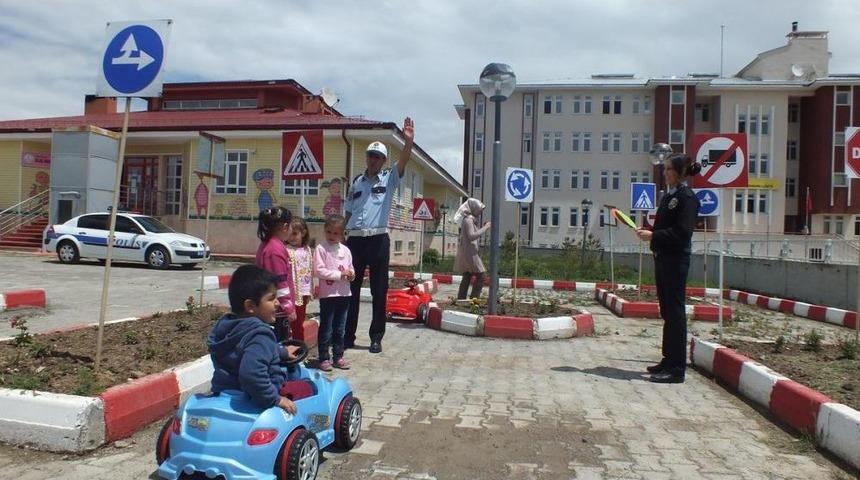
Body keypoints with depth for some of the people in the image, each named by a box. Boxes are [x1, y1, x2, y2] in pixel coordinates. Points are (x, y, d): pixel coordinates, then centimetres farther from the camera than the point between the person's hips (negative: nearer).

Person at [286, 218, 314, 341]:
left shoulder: (307, 250, 8)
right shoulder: (286, 250, -11)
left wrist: (309, 291, 13)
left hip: (303, 292, 6)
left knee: (299, 323, 17)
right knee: (290, 323, -1)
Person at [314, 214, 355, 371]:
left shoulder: (345, 250, 9)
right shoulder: (321, 248, -7)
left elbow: (351, 269, 16)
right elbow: (318, 270, -15)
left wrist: (351, 274, -7)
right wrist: (339, 274, -18)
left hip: (344, 293, 5)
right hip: (327, 294, -5)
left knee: (340, 328, 13)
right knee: (326, 328, 3)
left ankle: (338, 357, 23)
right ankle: (324, 358, 12)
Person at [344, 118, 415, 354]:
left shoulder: (389, 178, 4)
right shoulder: (357, 181, 12)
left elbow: (404, 161, -14)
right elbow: (348, 212, 14)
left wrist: (408, 140, -30)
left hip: (378, 240, -2)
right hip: (355, 240, 3)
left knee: (379, 291, 3)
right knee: (351, 289, 7)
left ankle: (376, 337, 10)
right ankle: (347, 335, 15)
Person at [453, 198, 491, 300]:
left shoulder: (470, 219, 16)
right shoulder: (468, 220, -14)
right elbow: (472, 236, -23)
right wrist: (485, 228, -19)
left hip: (467, 253, 10)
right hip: (469, 252, -10)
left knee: (467, 277, 11)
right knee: (480, 276, -6)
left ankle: (460, 299, 12)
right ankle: (474, 299, -6)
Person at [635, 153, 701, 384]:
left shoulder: (687, 197, -12)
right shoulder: (668, 195, 15)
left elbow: (682, 232, -21)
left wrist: (653, 235, -20)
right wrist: (649, 230, 3)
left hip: (676, 260, -9)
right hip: (662, 258, 9)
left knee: (675, 312, -5)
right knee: (667, 312, 15)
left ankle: (677, 369, 1)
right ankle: (669, 360, 25)